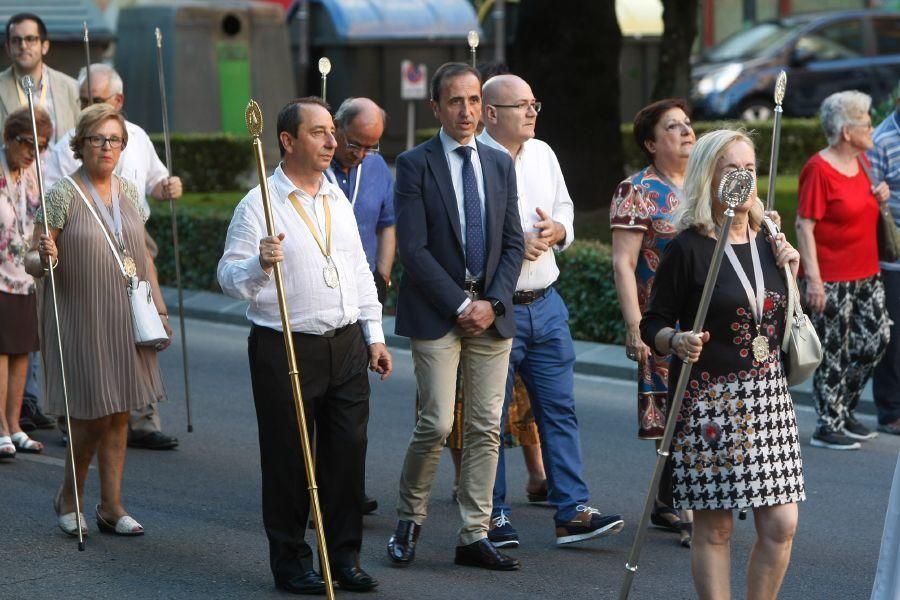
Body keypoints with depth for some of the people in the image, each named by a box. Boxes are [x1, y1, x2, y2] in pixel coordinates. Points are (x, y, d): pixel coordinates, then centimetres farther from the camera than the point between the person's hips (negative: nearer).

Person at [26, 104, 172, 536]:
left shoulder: (130, 193, 9)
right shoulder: (63, 196, -7)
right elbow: (32, 261, -7)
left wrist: (159, 309, 14)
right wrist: (44, 260, -30)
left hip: (125, 320, 5)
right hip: (81, 320, -5)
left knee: (119, 415, 6)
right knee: (93, 416, -5)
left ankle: (111, 506, 14)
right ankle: (69, 496, 17)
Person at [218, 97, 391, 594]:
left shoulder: (339, 201, 14)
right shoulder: (259, 205, -7)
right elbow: (229, 278, -9)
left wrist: (374, 335, 16)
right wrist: (259, 264, -29)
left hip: (346, 344, 6)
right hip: (285, 347, -6)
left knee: (348, 451, 7)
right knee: (288, 459, 1)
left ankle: (344, 556, 18)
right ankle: (290, 562, 13)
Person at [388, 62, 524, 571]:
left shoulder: (500, 164, 12)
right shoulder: (415, 164, -3)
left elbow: (513, 243, 10)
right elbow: (413, 248, -10)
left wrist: (493, 302, -4)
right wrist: (459, 304, -12)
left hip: (491, 313, 5)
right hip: (435, 313, -4)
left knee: (486, 429, 3)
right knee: (438, 424, -9)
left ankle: (475, 535, 9)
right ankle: (410, 520, 12)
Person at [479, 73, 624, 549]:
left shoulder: (543, 154, 11)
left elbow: (565, 207, 20)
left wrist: (558, 229, -2)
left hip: (545, 304, 6)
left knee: (559, 409, 6)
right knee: (490, 416, 3)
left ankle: (572, 512, 9)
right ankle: (493, 516, 13)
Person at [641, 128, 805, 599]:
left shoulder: (768, 241, 9)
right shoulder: (688, 247, -7)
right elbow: (653, 326, -4)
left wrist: (790, 273, 4)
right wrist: (677, 341, -24)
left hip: (768, 396, 5)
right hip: (709, 400, -5)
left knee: (781, 525, 1)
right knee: (714, 528, 0)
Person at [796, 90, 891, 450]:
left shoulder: (861, 160, 9)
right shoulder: (819, 169, -16)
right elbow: (804, 225, -18)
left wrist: (879, 197, 2)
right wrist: (813, 278, -22)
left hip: (866, 273, 8)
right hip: (832, 279, -8)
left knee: (877, 337, 10)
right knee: (832, 352, 0)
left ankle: (844, 410, 26)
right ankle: (828, 427, 11)